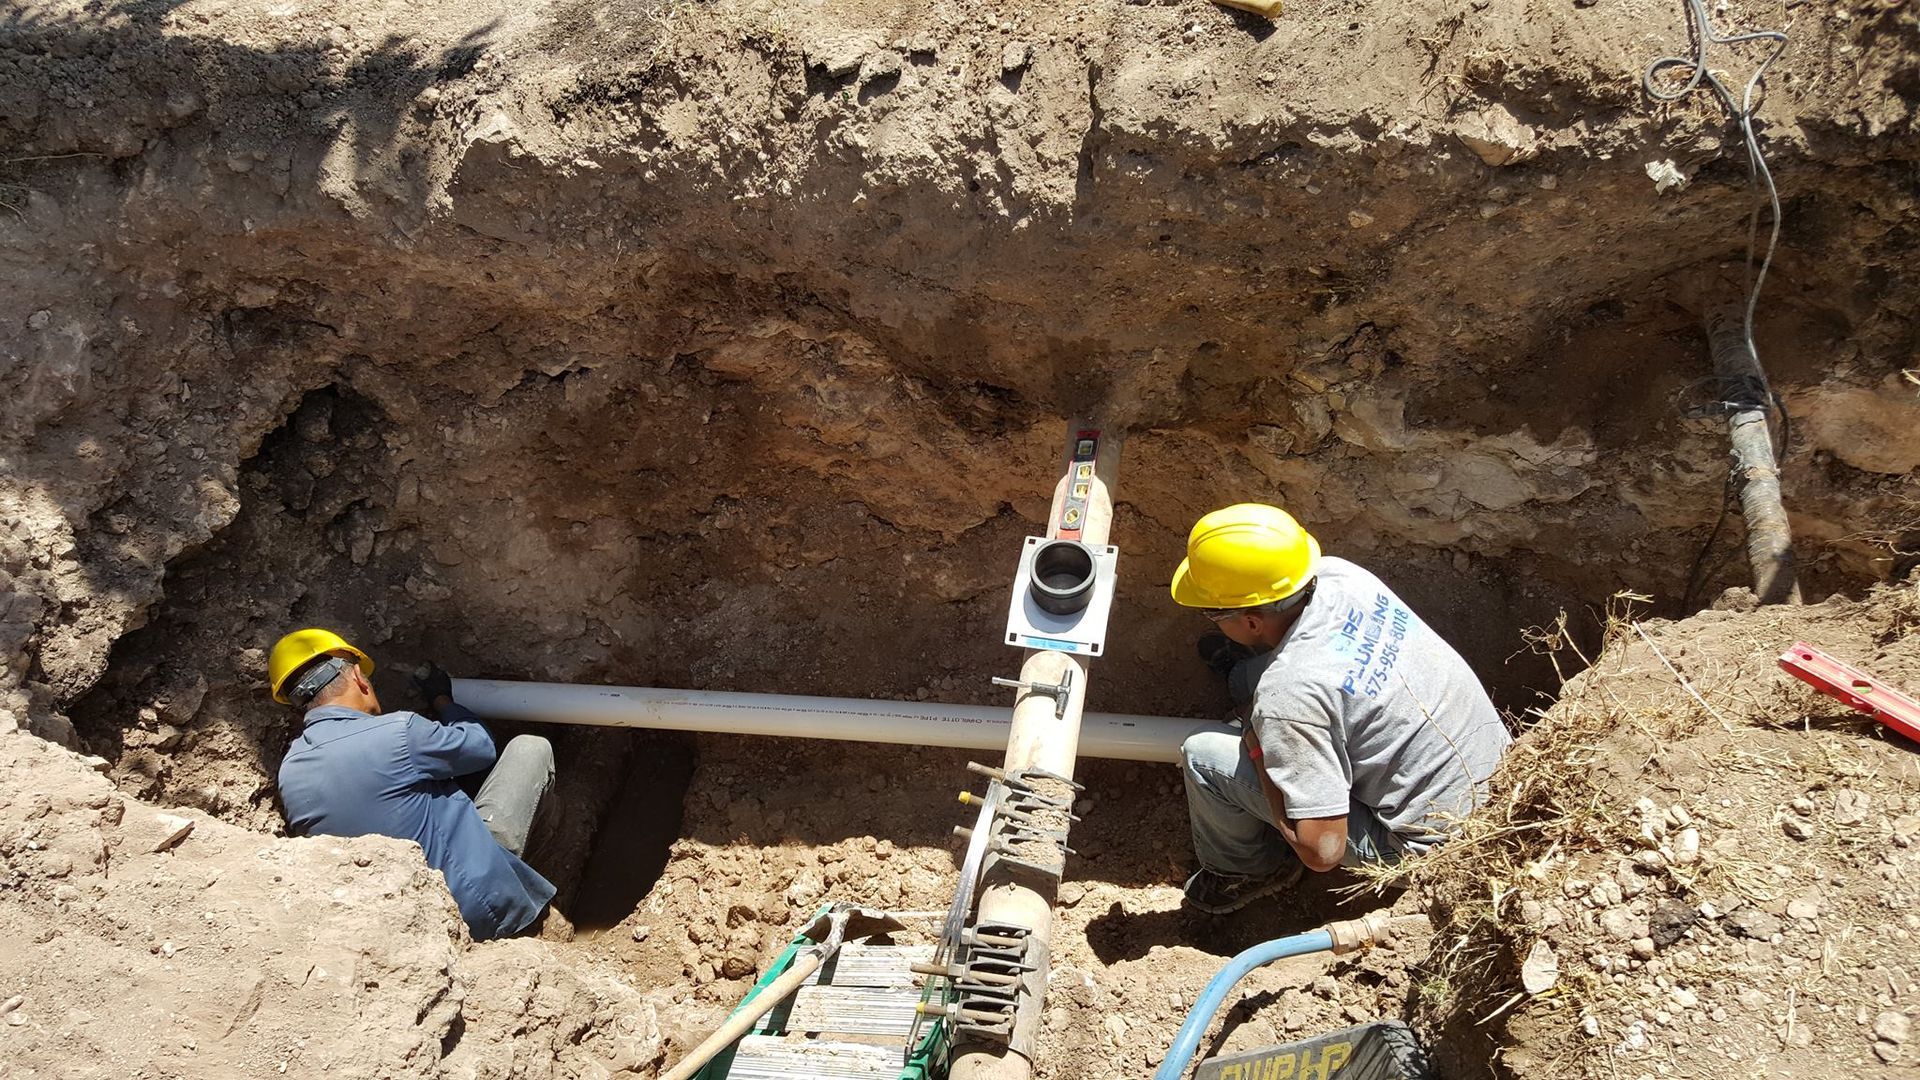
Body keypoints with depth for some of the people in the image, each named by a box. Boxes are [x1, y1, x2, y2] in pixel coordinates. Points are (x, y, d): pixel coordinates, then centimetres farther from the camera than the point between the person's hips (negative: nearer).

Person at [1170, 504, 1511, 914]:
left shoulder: (1288, 698, -33)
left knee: (1203, 757, -10)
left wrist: (1258, 751, -18)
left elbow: (1323, 850, -31)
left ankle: (1245, 869, 18)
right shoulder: (1336, 573, -11)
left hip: (1427, 839, -8)